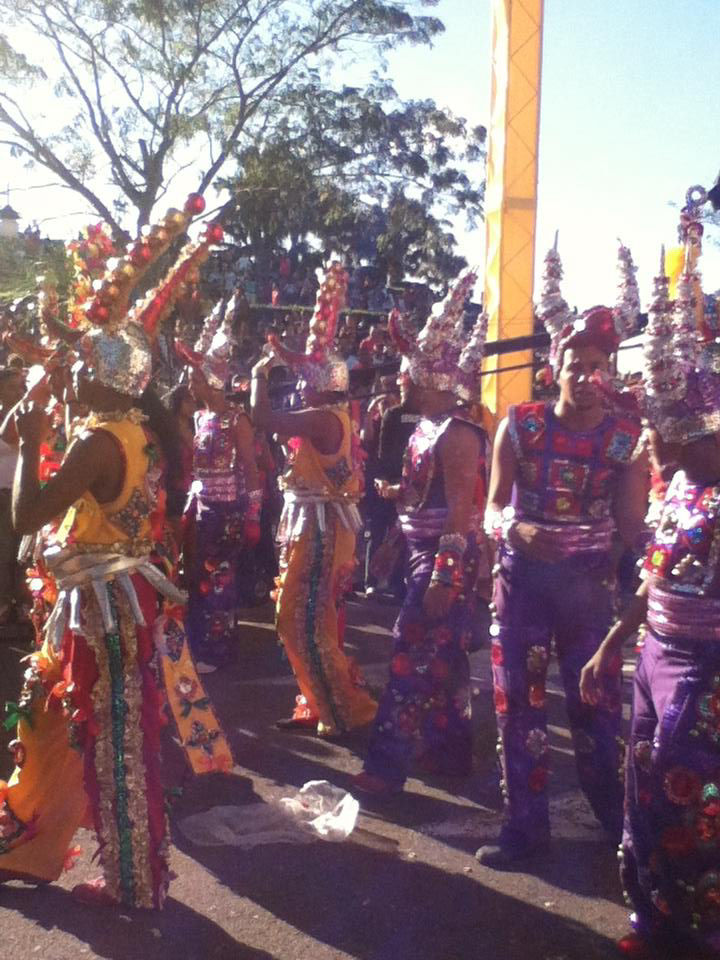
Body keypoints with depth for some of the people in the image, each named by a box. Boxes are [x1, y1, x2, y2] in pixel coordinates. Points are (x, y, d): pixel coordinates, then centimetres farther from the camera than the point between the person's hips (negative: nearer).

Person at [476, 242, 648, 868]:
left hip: (589, 584, 0)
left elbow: (631, 528, -8)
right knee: (518, 701, 6)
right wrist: (517, 529, -23)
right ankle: (526, 825, 21)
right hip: (521, 579, 1)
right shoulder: (519, 425, -4)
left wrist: (643, 467, -23)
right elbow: (493, 510, -3)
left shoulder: (627, 437, -3)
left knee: (597, 702, 5)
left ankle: (619, 822, 28)